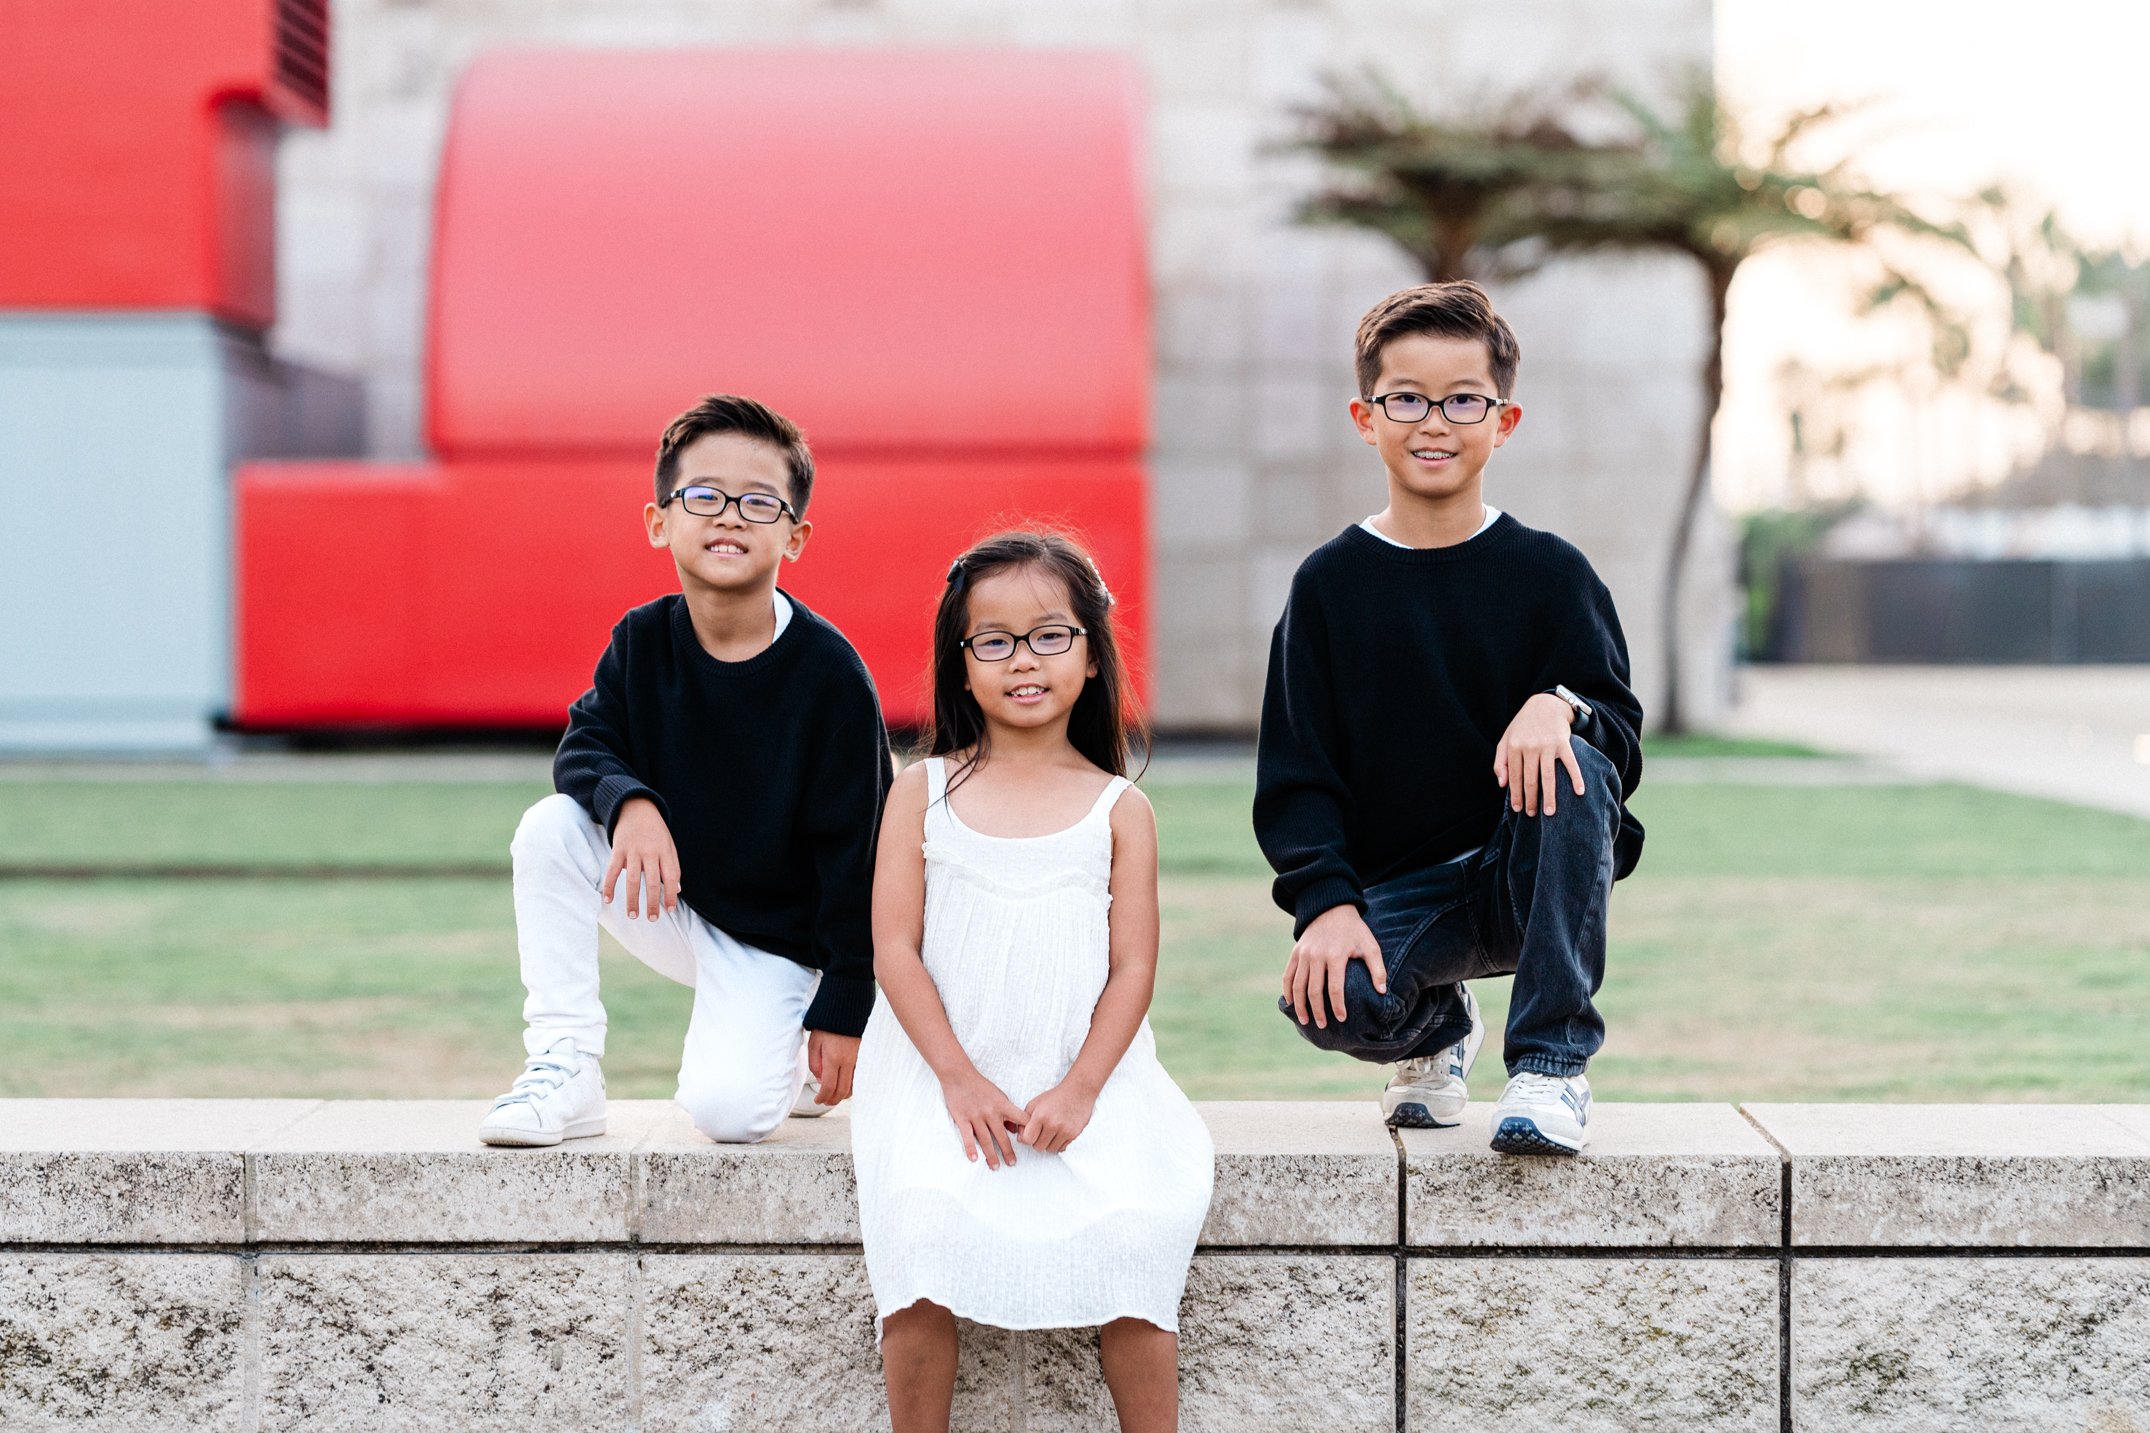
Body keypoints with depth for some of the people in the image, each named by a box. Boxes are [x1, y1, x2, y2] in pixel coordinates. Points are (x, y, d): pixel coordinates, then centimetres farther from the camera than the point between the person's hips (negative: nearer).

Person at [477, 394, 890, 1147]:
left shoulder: (830, 674, -19)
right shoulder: (643, 641, -7)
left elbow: (855, 850, -16)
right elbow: (584, 747, -6)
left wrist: (844, 1009, -16)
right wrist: (629, 803, -31)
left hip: (774, 939, -4)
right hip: (670, 904, 4)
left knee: (726, 1109, -24)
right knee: (550, 827, -21)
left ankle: (786, 1061, 14)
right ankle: (565, 1070, -13)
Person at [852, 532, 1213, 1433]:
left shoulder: (1119, 809, 7)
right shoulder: (924, 792, 6)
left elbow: (1134, 967, 2)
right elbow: (894, 948, 0)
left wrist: (1079, 1090, -12)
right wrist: (961, 1080, -11)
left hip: (1085, 1076, 0)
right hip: (939, 1073, 0)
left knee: (1133, 1230, -22)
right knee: (925, 1224, -25)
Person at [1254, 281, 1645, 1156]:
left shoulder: (1550, 574, 1)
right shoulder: (1330, 583, 2)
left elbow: (1622, 737, -4)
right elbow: (1296, 775, 0)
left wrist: (1561, 706, -27)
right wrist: (1328, 904, -16)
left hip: (1526, 878, 0)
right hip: (1395, 889, 0)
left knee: (1571, 768, -31)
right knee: (1331, 1001, -31)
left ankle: (1552, 1064, -21)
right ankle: (1436, 1030, 10)